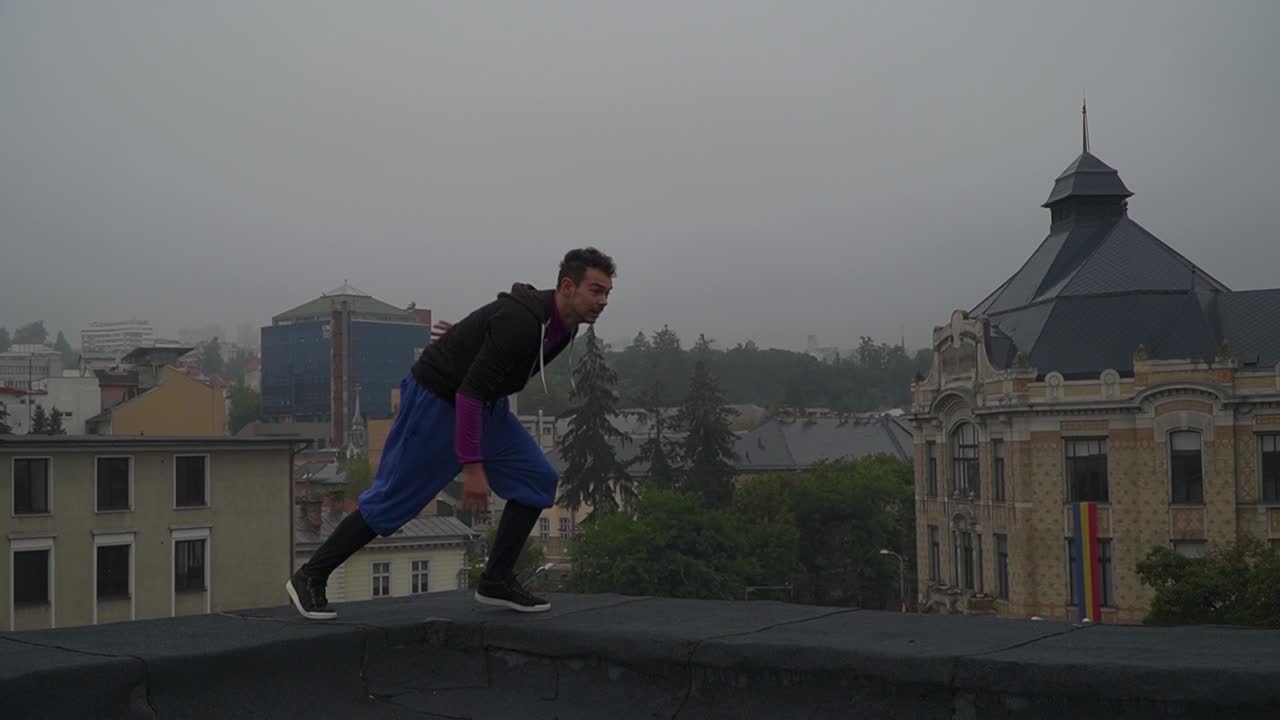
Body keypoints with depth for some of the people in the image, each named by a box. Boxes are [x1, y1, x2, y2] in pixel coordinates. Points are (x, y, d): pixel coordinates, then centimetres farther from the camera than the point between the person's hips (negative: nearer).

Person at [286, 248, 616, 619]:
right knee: (393, 498, -4)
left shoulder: (562, 324, -4)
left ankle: (496, 581, 6)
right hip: (437, 399, -9)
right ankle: (309, 577, 10)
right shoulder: (520, 321, -33)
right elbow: (469, 393, -33)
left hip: (483, 402, 9)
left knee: (537, 479, -1)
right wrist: (472, 468, -32)